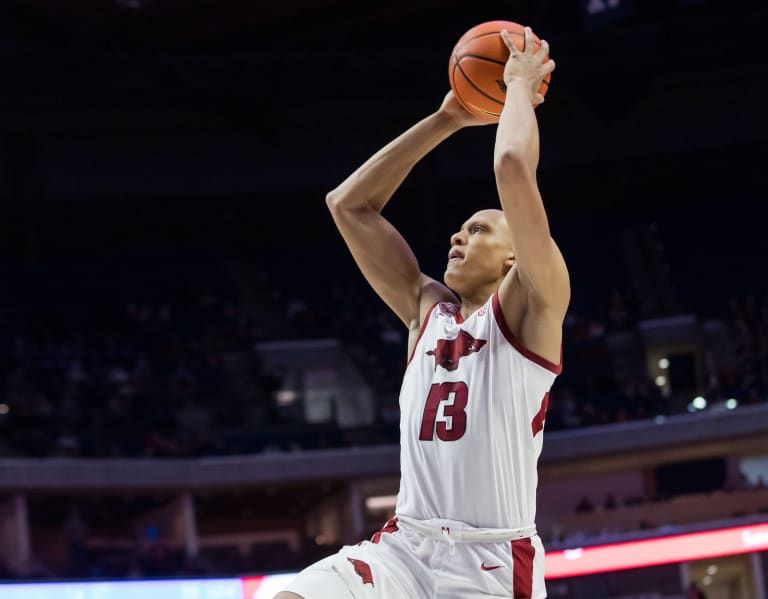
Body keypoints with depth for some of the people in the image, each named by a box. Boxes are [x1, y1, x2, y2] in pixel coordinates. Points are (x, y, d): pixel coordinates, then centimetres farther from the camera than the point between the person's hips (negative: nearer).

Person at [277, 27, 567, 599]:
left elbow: (513, 166, -12)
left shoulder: (528, 308, 2)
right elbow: (349, 205, 21)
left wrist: (521, 84, 5)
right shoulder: (428, 309, 19)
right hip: (404, 546, 5)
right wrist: (446, 120, 21)